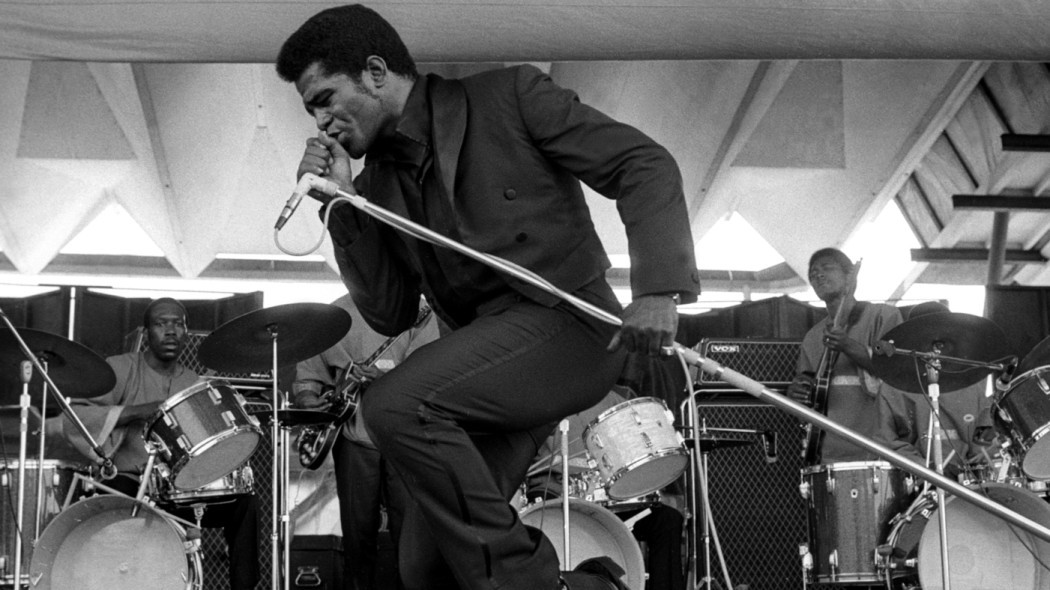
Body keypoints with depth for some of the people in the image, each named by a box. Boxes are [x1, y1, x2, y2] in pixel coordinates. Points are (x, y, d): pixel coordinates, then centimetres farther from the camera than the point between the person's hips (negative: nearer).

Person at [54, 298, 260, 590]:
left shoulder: (194, 384, 15)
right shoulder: (120, 369, -2)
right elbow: (72, 418, -16)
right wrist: (135, 412, -25)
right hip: (126, 480, -5)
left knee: (244, 502, -15)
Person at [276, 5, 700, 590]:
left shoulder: (508, 96, -2)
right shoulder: (378, 183, 14)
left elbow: (645, 164, -7)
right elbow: (390, 315, 8)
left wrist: (658, 288, -21)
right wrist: (341, 205, -2)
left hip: (565, 320, -7)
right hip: (489, 354, 7)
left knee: (396, 404, -27)